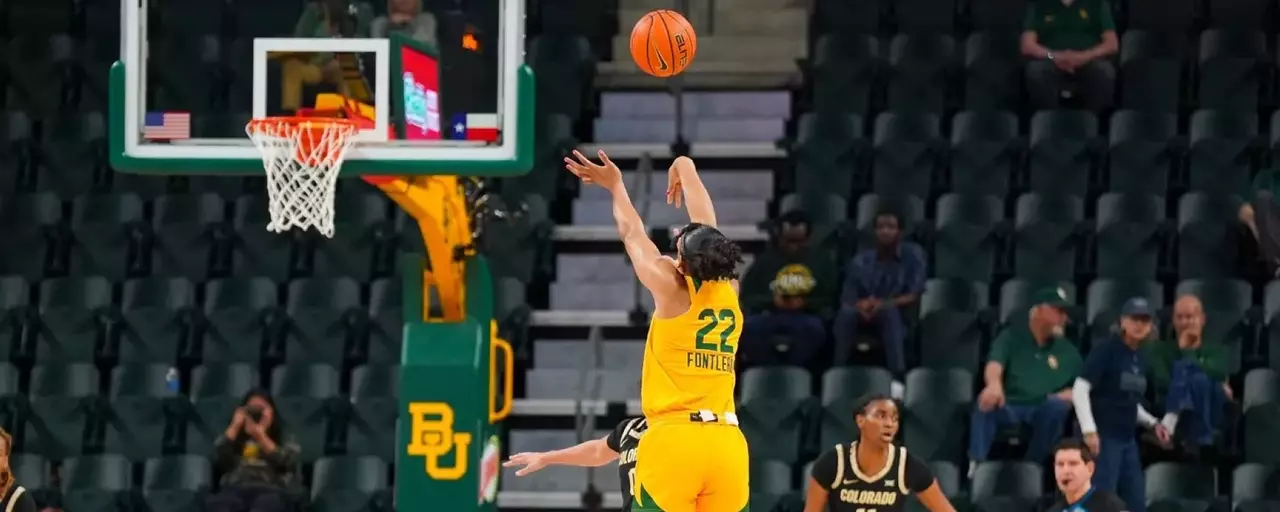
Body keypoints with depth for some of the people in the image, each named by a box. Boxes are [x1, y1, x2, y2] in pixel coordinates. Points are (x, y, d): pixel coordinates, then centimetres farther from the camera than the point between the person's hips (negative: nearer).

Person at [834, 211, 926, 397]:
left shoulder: (913, 255, 0)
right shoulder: (860, 261, 5)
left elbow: (914, 296, -8)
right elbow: (847, 300, -2)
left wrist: (884, 304, -26)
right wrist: (861, 305, -27)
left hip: (897, 318, -2)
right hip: (864, 318, 2)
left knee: (889, 310, -38)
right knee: (846, 313, -33)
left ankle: (897, 379, -50)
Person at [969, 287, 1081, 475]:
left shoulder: (1067, 351, 16)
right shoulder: (1011, 338, 10)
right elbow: (995, 364, -10)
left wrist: (1063, 397, -9)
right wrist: (994, 384, -35)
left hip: (1043, 412, 1)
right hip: (1007, 408, -1)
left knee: (1058, 406, -32)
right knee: (986, 402, -32)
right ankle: (976, 466, -42)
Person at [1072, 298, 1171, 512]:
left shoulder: (1140, 357, 13)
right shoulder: (1106, 349, -9)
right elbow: (1080, 389, -14)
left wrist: (1153, 424, 11)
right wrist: (1089, 430, -22)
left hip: (1128, 439, 8)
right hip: (1104, 437, -8)